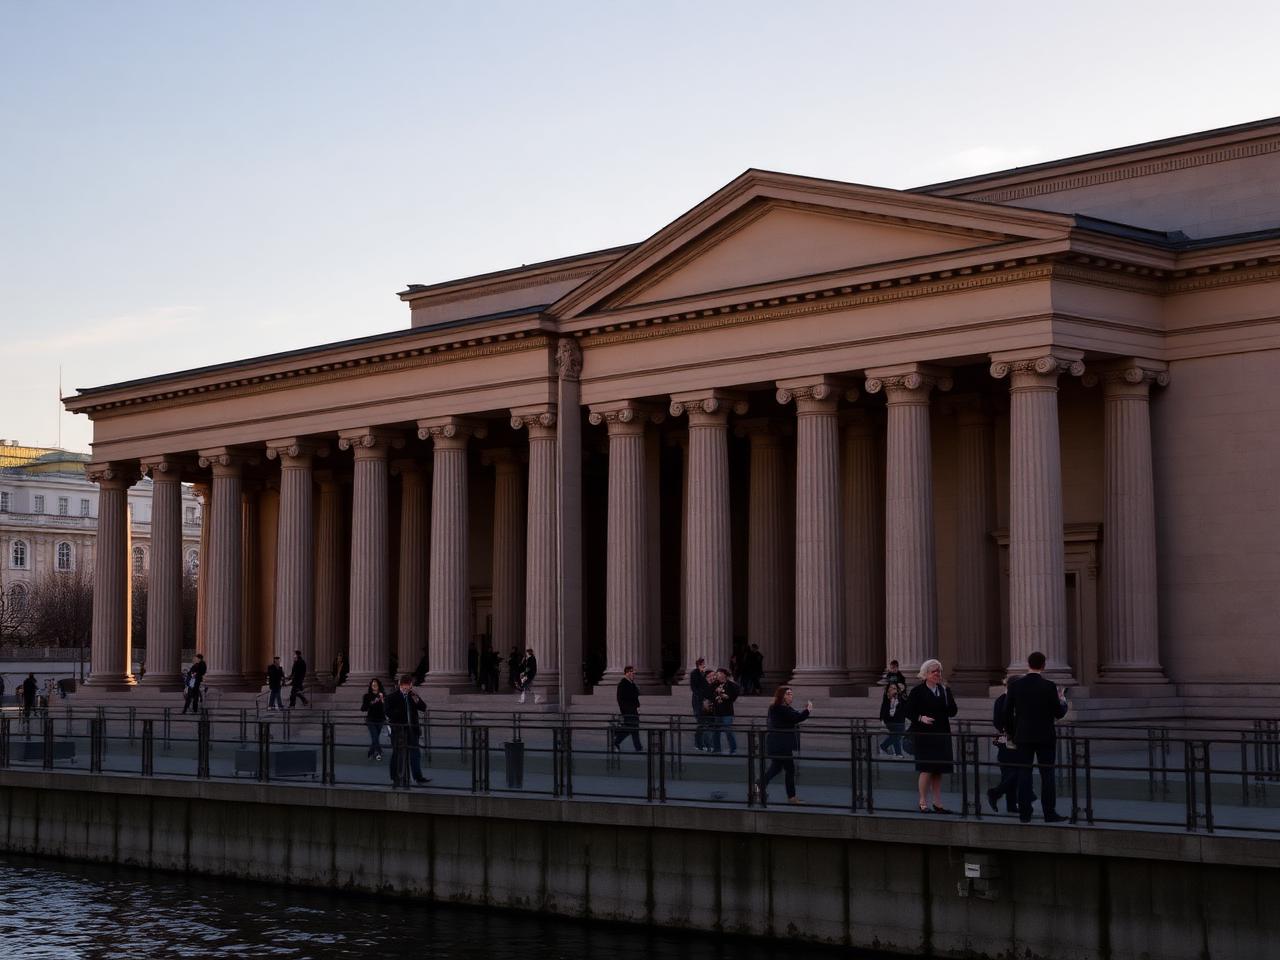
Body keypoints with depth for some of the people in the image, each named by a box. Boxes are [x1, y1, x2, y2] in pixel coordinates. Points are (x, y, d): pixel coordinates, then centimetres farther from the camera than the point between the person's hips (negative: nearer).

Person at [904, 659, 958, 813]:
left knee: (938, 771, 8)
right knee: (926, 769, -7)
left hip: (941, 735, 5)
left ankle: (938, 803, 13)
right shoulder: (917, 691, -3)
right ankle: (923, 803, 2)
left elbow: (953, 711, 5)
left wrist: (946, 694, -8)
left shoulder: (944, 690, 12)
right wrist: (921, 718, -22)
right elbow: (909, 712, -5)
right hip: (924, 735, -5)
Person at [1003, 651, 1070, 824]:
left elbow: (1007, 712, 1)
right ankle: (1049, 813, 3)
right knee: (1047, 774, 3)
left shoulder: (1015, 685, -2)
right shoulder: (1049, 686, -10)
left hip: (1023, 737, 2)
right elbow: (1059, 713, -6)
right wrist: (1063, 702, 15)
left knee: (1024, 774, 5)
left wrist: (1011, 732, 15)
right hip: (1045, 737, -2)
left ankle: (1025, 813, 5)